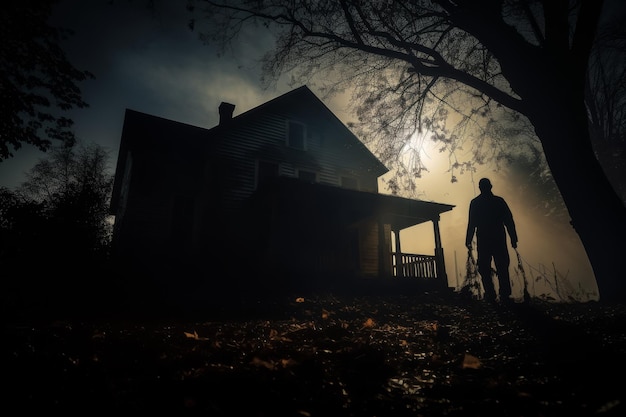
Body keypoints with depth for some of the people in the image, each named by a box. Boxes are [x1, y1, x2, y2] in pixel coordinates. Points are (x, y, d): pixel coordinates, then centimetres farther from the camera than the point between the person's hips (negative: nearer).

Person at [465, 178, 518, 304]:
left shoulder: (475, 202, 1)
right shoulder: (499, 201, 5)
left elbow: (471, 223, -3)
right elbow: (509, 221, 3)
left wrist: (468, 240, 1)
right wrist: (513, 239, 6)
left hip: (483, 241, -1)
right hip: (499, 240, 1)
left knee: (484, 269, 4)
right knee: (502, 268, 6)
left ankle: (490, 295, -1)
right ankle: (505, 296, 1)